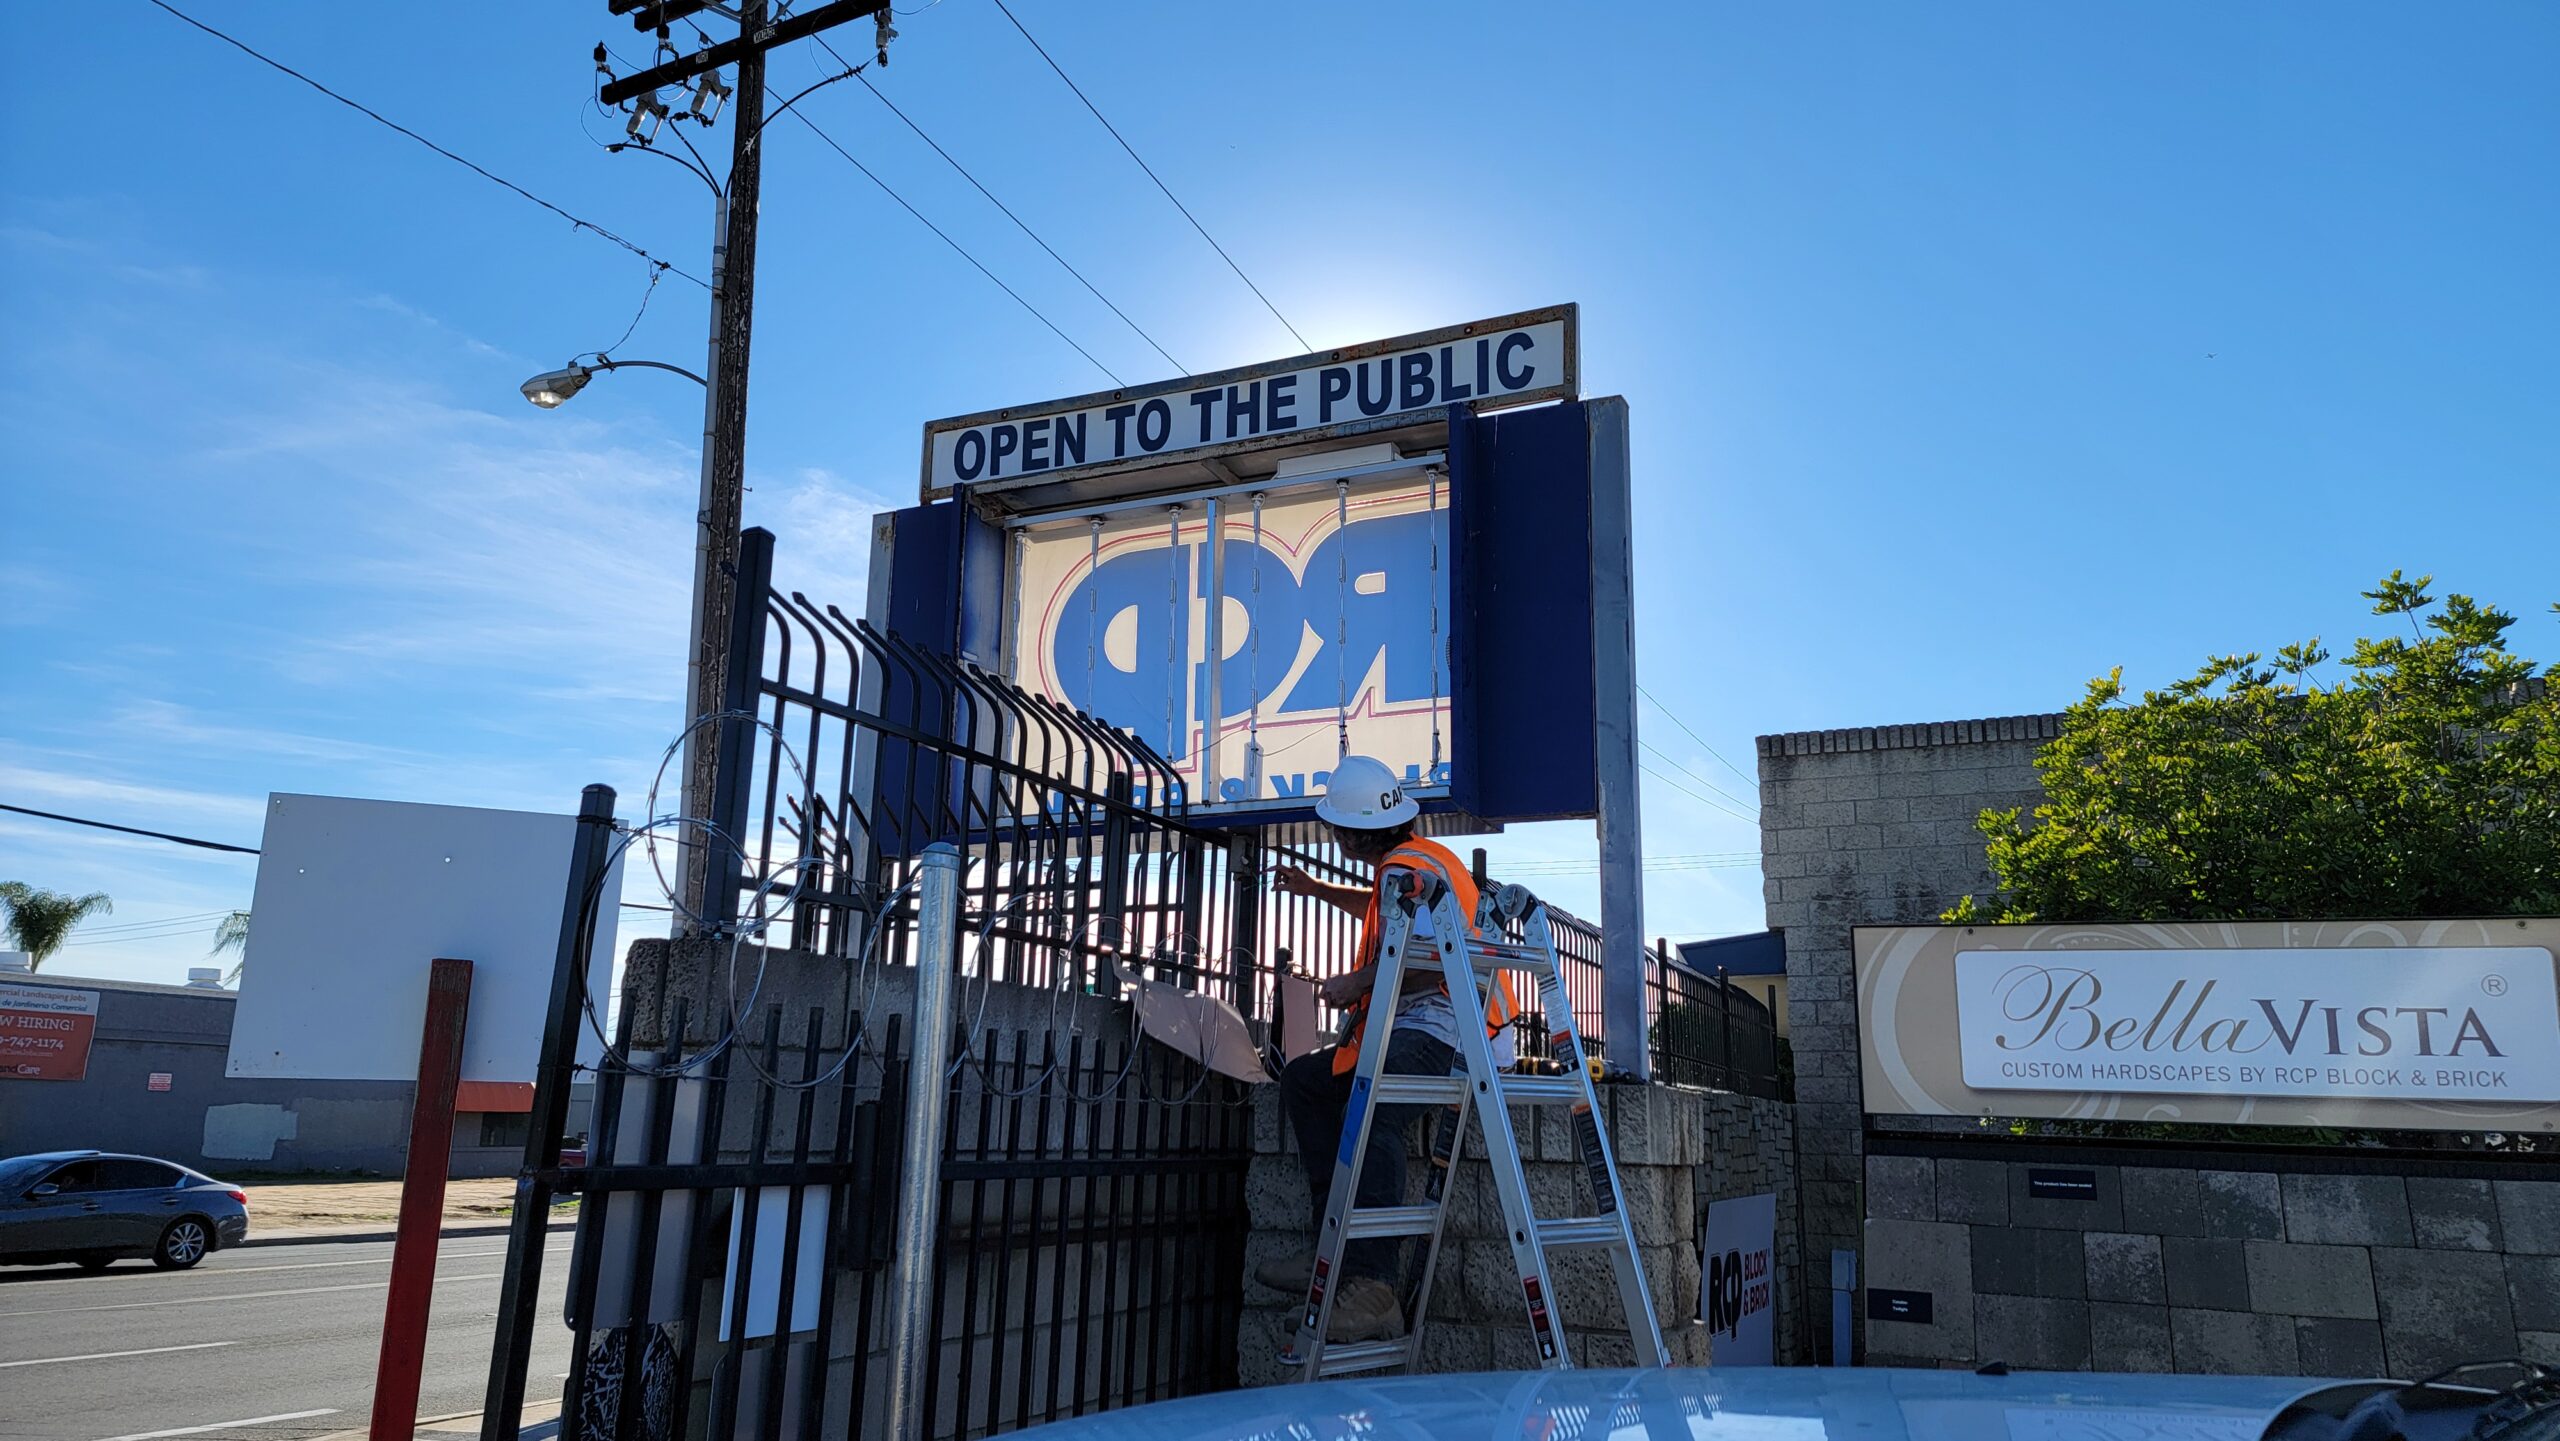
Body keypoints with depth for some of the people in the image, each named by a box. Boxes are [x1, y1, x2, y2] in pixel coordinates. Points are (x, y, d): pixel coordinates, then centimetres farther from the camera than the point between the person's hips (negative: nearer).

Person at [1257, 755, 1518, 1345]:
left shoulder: (1407, 869, -11)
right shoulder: (1412, 861, 23)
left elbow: (1434, 961, -25)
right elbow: (1386, 914, 48)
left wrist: (1357, 983, -14)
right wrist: (1316, 890, 52)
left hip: (1430, 1030, -12)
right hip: (1407, 1030, 12)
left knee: (1374, 1114, -36)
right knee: (1302, 1079, 15)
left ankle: (1371, 1289, -48)